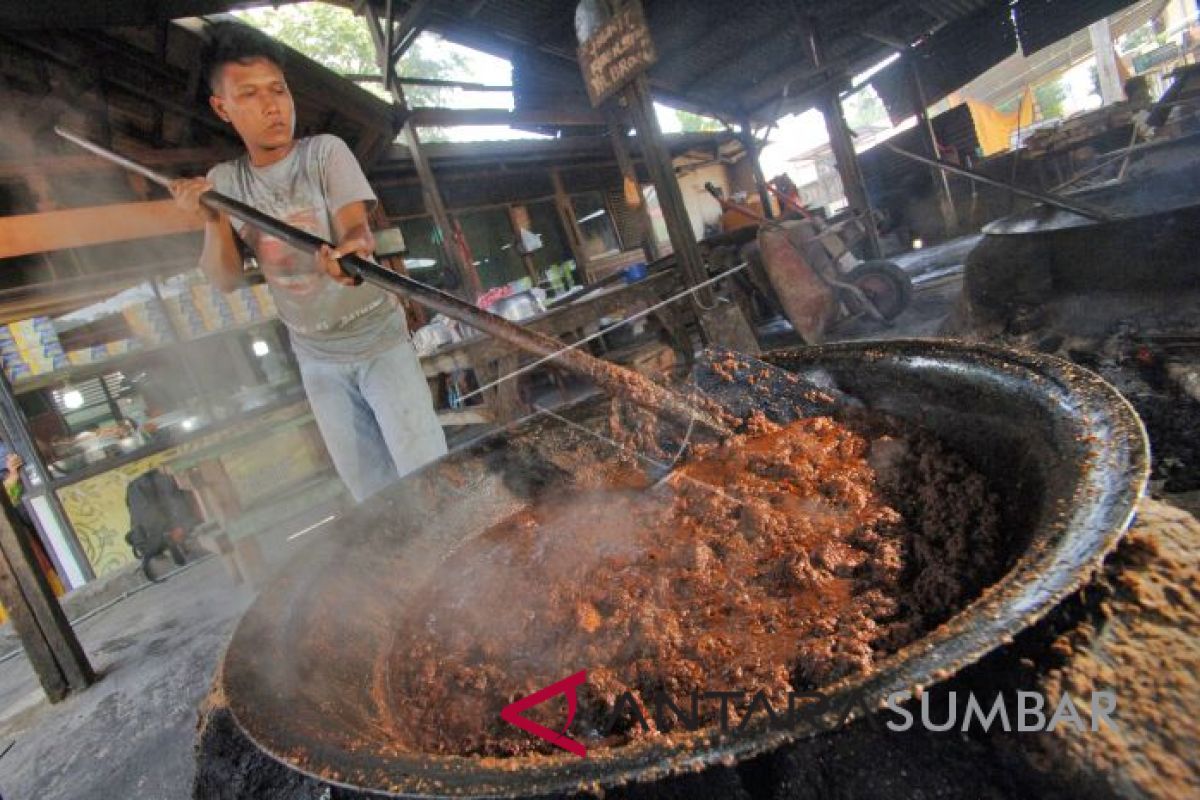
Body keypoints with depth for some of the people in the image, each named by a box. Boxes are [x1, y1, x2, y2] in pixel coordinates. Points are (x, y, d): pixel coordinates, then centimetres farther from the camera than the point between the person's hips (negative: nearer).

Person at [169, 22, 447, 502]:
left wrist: (354, 249, -48)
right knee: (368, 489, 11)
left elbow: (355, 228, -25)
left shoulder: (325, 152, -9)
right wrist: (213, 221, -23)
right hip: (317, 358, 4)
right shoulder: (224, 181, 1)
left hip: (377, 338, -3)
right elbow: (225, 280, -5)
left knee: (428, 474, -9)